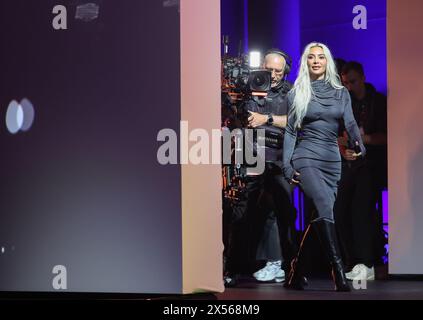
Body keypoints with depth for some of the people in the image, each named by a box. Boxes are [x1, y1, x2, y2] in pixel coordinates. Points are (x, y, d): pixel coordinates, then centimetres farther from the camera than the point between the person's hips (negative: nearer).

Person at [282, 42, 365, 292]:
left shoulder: (341, 93, 13)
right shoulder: (297, 93, 7)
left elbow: (350, 123, 1)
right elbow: (291, 131, 7)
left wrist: (359, 142, -21)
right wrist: (287, 165, -1)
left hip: (332, 160, 4)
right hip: (306, 157, -4)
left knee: (319, 215, 2)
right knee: (325, 205, -24)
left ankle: (297, 274, 14)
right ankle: (339, 273, -30)